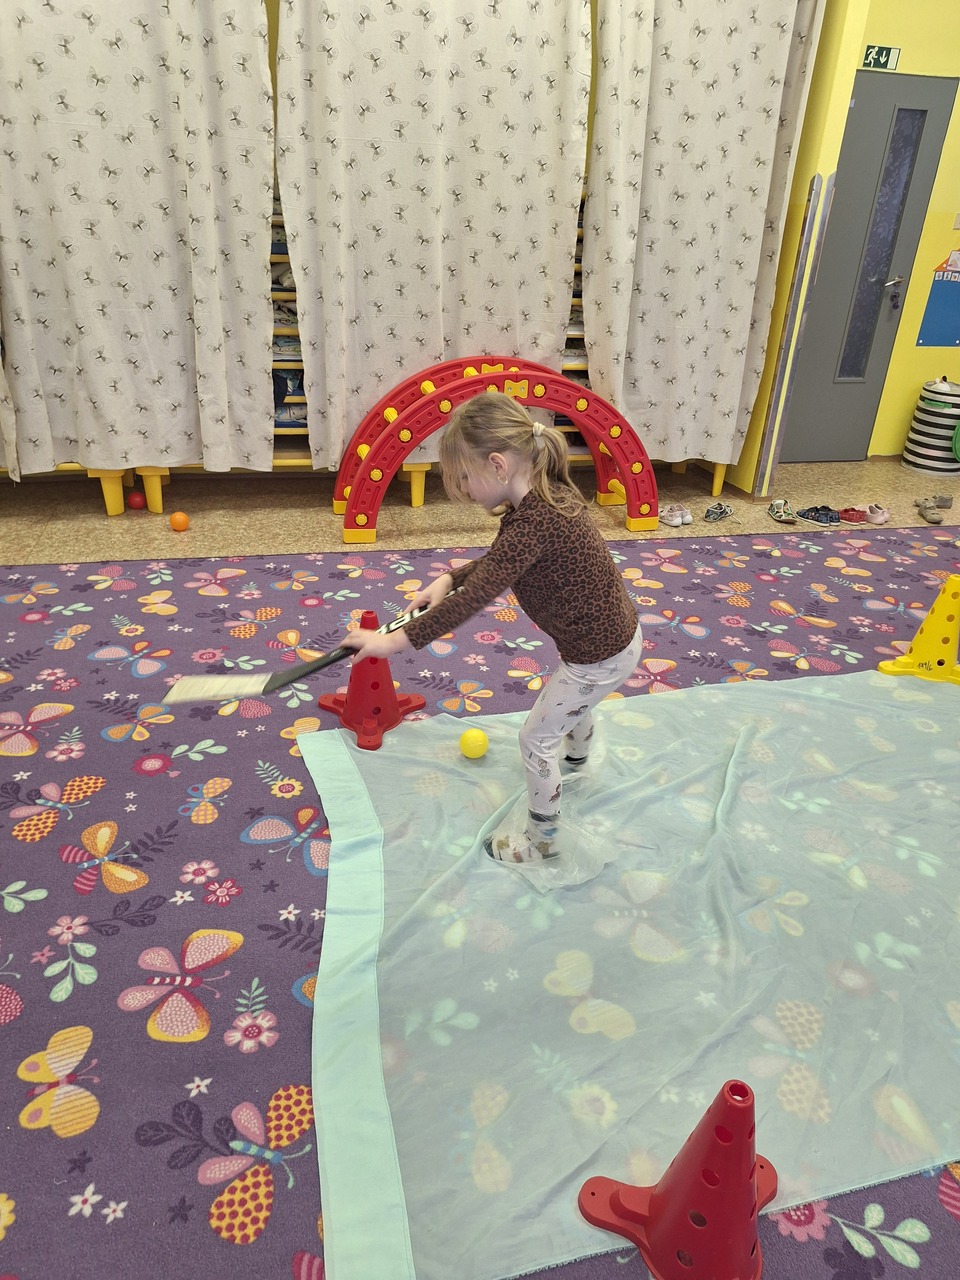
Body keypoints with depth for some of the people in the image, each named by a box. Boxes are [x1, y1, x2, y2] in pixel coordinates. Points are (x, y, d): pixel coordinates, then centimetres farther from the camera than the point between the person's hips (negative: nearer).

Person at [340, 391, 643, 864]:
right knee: (568, 700, 36)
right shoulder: (547, 496, -2)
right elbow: (498, 562, 11)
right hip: (617, 634, 10)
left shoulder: (533, 523, -32)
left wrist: (394, 641, -30)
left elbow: (472, 600, -34)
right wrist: (449, 578, -4)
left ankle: (542, 839, 29)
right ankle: (575, 759, 68)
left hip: (599, 657, -10)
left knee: (535, 739, 7)